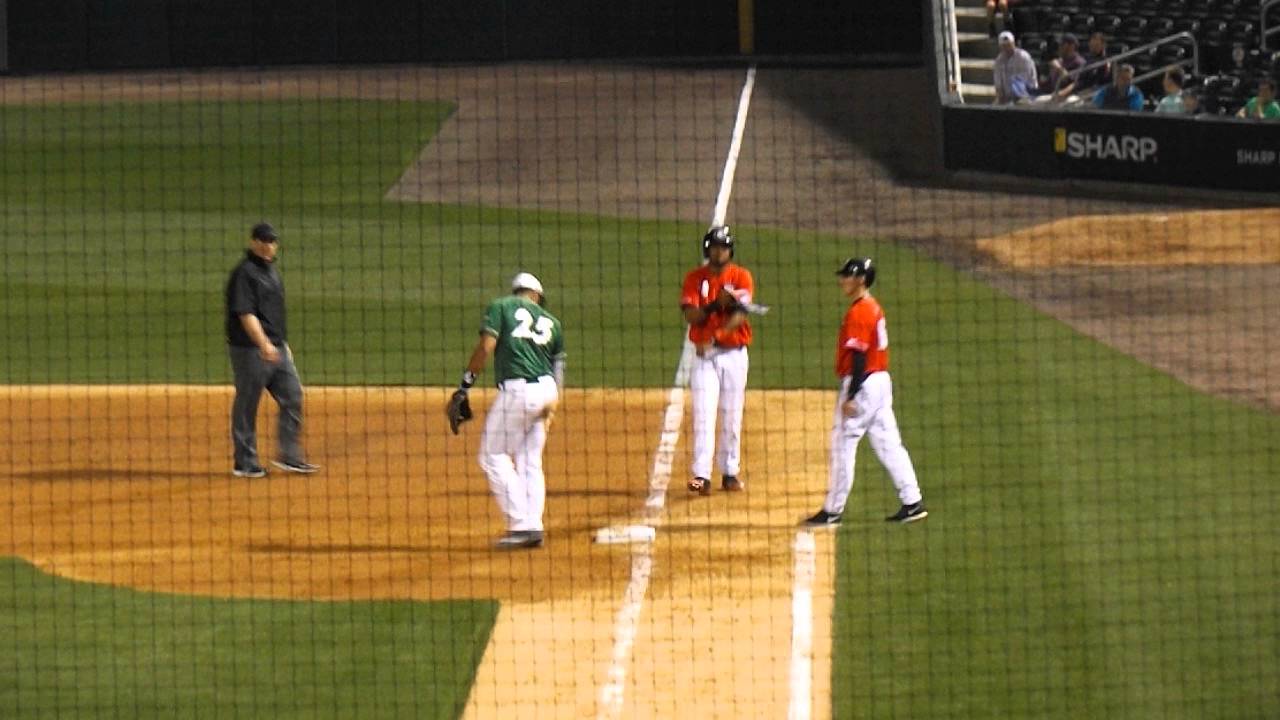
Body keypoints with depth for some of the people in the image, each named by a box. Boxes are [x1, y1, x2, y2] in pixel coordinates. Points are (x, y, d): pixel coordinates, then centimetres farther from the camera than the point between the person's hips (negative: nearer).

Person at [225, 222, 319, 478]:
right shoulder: (244, 273, -14)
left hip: (276, 348, 9)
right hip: (249, 349, -9)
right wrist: (264, 345, -29)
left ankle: (290, 456, 12)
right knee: (247, 404, -1)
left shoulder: (270, 270, 15)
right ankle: (245, 463, 6)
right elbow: (246, 314, -21)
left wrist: (283, 342, 23)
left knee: (292, 396, 6)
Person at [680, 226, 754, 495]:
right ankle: (701, 475, -13)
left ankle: (730, 472, 15)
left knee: (732, 416, 5)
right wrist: (715, 304, -26)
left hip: (734, 354, 0)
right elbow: (691, 316, -9)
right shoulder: (695, 278, 2)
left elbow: (740, 315, -13)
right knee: (703, 415, -9)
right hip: (704, 354, 0)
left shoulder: (741, 277, 0)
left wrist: (715, 336, -27)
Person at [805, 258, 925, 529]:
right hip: (881, 381, 10)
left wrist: (851, 396, -22)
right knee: (887, 443, 10)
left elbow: (859, 356, -21)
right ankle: (912, 503, 9)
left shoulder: (858, 312, -16)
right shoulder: (873, 308, 14)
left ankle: (833, 510, 0)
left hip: (862, 384, -10)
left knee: (843, 445, -3)